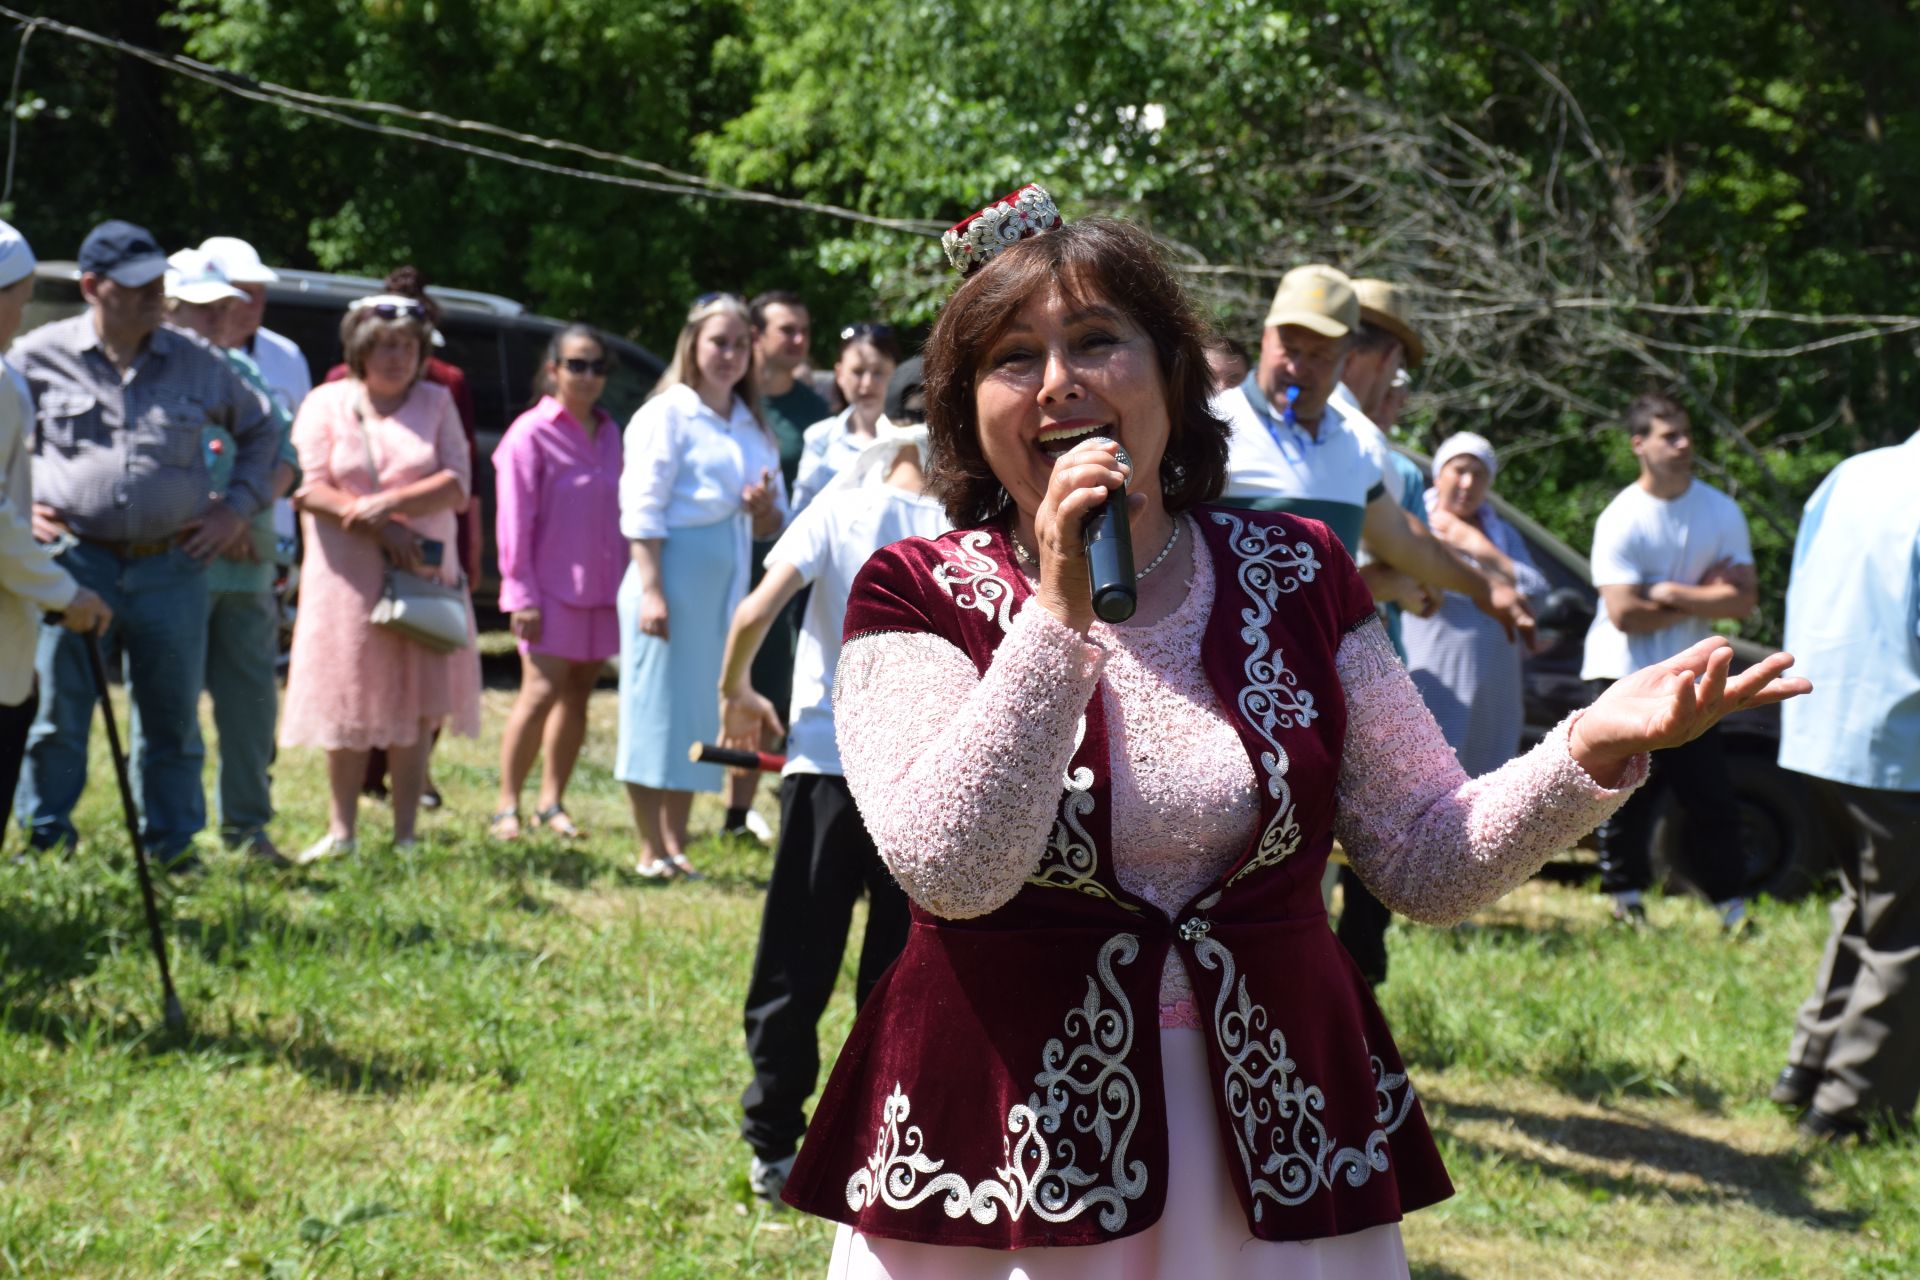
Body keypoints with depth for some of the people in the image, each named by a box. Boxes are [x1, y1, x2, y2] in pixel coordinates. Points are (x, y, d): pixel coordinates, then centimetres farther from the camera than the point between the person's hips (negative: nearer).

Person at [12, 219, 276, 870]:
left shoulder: (195, 362, 9)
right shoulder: (39, 357, 2)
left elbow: (260, 431, 23)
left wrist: (238, 506, 11)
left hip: (171, 567, 2)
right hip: (74, 564, -2)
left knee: (173, 719, 7)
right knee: (57, 713, 0)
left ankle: (173, 847, 18)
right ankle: (44, 841, 11)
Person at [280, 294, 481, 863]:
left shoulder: (436, 403, 9)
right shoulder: (326, 404, 5)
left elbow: (457, 485, -2)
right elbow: (310, 488, -5)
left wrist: (388, 504, -16)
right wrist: (382, 530, -13)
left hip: (422, 575, 1)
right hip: (347, 578, -1)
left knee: (415, 708, 0)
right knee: (347, 708, 0)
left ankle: (405, 834, 6)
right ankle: (341, 831, 9)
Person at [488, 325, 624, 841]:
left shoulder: (607, 432, 12)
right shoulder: (531, 434, -7)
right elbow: (515, 521, -9)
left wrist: (624, 581, 12)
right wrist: (521, 594, -13)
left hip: (600, 588, 6)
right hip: (550, 589, -6)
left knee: (578, 694, 8)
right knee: (543, 692, -11)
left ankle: (552, 804, 16)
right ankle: (506, 807, -5)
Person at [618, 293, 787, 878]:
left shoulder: (752, 427, 16)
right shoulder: (667, 415, -4)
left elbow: (772, 527, 20)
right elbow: (642, 510, -10)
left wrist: (765, 509, -4)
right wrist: (651, 589, -18)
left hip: (726, 588, 7)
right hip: (674, 580, -7)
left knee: (697, 718, 9)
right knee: (658, 708, -4)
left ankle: (677, 846, 15)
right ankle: (651, 851, 1)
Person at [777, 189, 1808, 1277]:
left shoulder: (1297, 577, 5)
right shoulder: (919, 596, -3)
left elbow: (1430, 861, 4)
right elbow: (952, 871, -18)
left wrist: (1594, 751, -12)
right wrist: (1061, 614, -22)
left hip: (1278, 1148, 3)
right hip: (1004, 1157, -2)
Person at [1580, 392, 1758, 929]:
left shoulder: (1721, 511, 0)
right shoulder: (1621, 519, -12)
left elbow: (1742, 600, -7)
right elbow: (1624, 614, -19)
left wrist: (1671, 594, -18)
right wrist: (1704, 599, -12)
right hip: (1624, 674, -3)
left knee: (1709, 796, 1)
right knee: (1624, 798, 0)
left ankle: (1732, 906, 6)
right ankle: (1626, 902, 12)